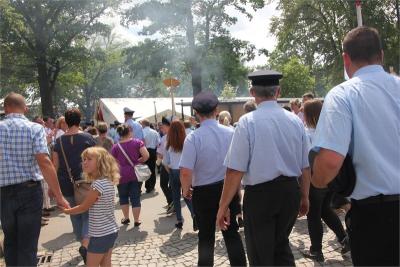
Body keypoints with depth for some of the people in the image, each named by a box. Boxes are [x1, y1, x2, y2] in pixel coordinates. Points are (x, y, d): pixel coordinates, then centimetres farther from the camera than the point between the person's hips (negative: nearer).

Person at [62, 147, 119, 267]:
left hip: (100, 234, -9)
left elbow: (83, 207, -11)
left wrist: (67, 211, 6)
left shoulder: (98, 184, -23)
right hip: (111, 231, 9)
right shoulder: (108, 182, 4)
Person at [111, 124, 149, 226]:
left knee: (123, 196, 19)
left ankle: (126, 218, 26)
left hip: (122, 175, 0)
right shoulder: (137, 142, -4)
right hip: (136, 173, 0)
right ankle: (136, 220, 13)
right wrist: (139, 161, 4)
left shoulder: (115, 147, -2)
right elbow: (146, 156, -13)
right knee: (135, 197, 8)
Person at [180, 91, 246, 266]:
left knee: (206, 237, 16)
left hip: (204, 192, -2)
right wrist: (237, 188, 15)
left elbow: (186, 172, -21)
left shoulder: (193, 138, -18)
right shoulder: (230, 133, -8)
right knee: (232, 232, 18)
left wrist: (186, 190, -1)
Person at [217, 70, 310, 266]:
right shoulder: (295, 120, 1)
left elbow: (235, 171, -17)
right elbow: (305, 167, 8)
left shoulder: (248, 121, -14)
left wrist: (223, 206, -7)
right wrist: (304, 197, 22)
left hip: (260, 194, -5)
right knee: (282, 246, 26)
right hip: (291, 191, 5)